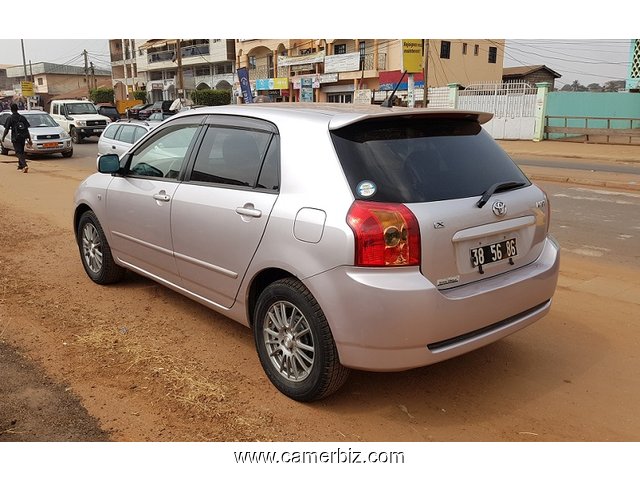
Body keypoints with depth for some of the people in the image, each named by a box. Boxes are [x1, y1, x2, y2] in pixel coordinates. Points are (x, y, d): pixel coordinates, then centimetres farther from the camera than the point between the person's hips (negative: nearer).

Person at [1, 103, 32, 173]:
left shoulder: (10, 118, -5)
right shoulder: (22, 118, 7)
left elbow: (6, 129, -7)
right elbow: (27, 129, 6)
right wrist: (29, 139, 10)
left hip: (15, 138, -4)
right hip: (23, 137, 4)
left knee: (18, 153, -7)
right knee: (21, 152, 19)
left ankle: (25, 165, -26)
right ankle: (20, 165, 30)